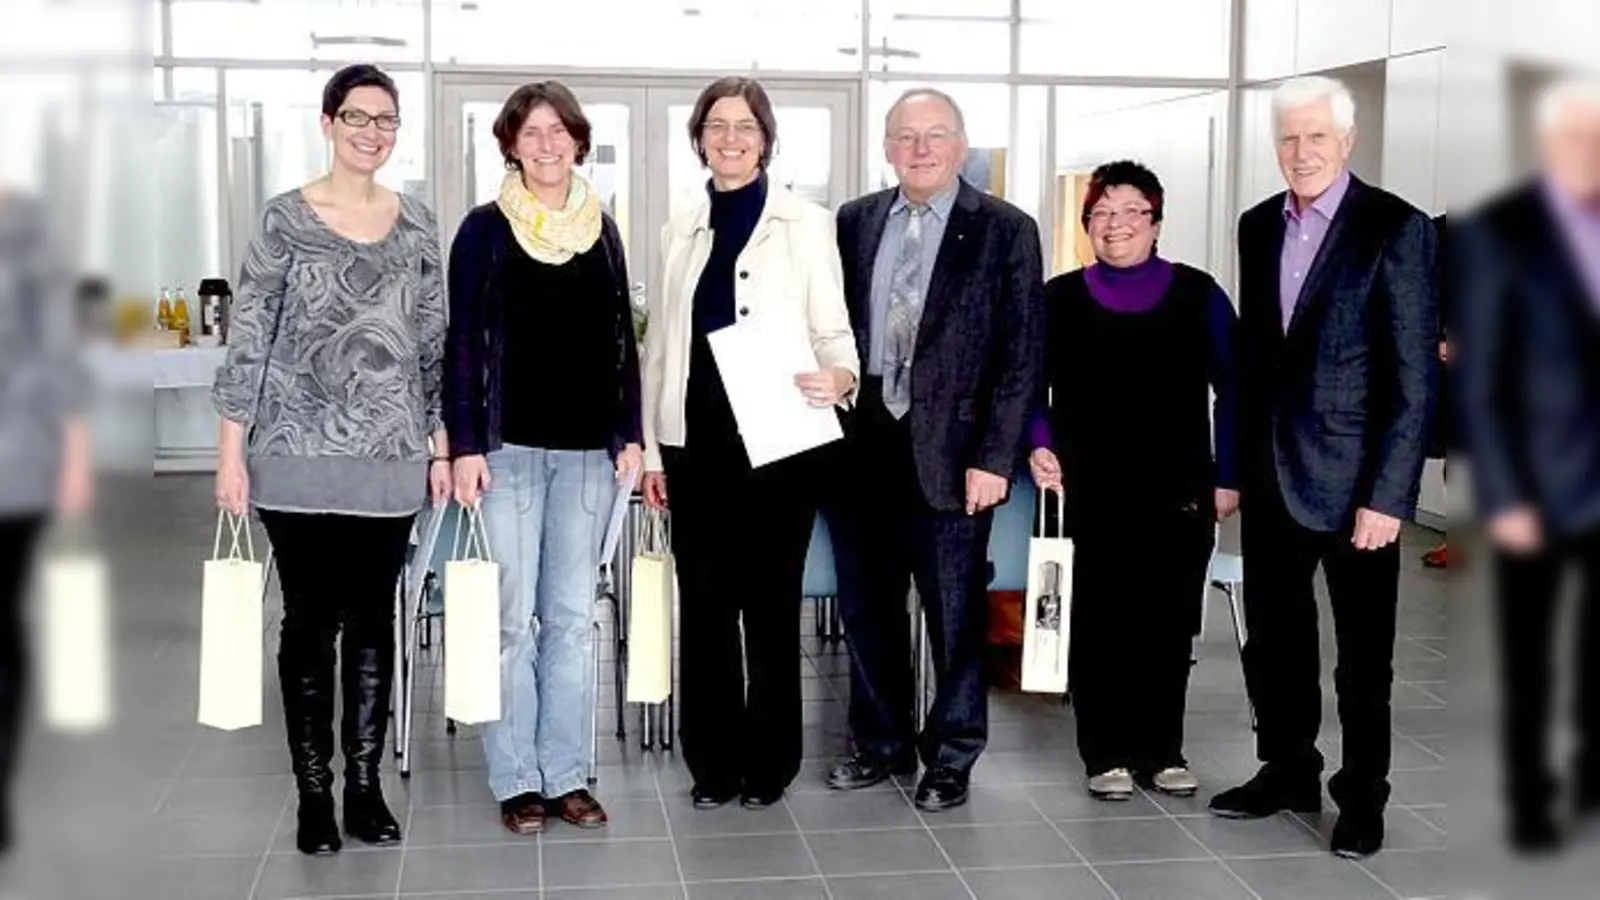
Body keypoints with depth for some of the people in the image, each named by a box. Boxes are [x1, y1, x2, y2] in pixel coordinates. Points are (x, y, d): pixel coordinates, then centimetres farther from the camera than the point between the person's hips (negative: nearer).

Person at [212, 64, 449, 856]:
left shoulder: (416, 224, 7)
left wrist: (443, 442, 7)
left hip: (390, 458, 3)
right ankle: (314, 793, 14)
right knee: (311, 621, 3)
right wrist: (231, 451, -8)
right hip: (300, 455, -3)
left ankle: (365, 786, 18)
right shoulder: (286, 219, -3)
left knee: (373, 620, 8)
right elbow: (247, 339, -4)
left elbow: (435, 343, 11)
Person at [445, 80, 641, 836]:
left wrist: (630, 434, 5)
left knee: (572, 617, 8)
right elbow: (464, 342, -3)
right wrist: (465, 445, -10)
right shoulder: (485, 229, -1)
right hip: (509, 444, -3)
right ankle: (516, 779, 10)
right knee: (513, 617, 0)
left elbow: (621, 340, 12)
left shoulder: (603, 230, 9)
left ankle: (567, 774, 15)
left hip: (588, 447, 3)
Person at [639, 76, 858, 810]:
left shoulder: (805, 225, 0)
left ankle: (768, 762, 16)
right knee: (704, 602, 7)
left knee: (771, 602, 4)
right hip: (697, 441, 4)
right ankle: (713, 760, 18)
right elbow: (660, 345, 14)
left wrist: (841, 376, -26)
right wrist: (650, 448, 10)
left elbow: (833, 328, -3)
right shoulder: (680, 231, 12)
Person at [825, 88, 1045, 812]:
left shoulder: (1006, 231, -2)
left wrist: (994, 457, -10)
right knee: (866, 605, 12)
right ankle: (881, 743, 29)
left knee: (955, 611, 6)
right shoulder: (852, 223, 9)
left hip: (950, 451, -4)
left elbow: (1021, 355, -5)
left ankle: (951, 755, 21)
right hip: (861, 445, 4)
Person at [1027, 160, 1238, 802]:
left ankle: (1162, 750, 19)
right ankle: (1107, 754, 14)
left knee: (1168, 623, 6)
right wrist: (1040, 447, -9)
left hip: (1180, 491, 0)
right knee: (1100, 622, 2)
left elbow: (1231, 390, 5)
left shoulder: (1198, 295, 4)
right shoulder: (1059, 299, 5)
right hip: (1093, 493, 0)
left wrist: (1227, 478, 1)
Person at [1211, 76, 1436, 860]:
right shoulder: (1257, 227, 8)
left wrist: (1388, 495, -16)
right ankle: (1288, 771, 32)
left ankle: (1361, 797, 22)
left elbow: (1414, 376, -12)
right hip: (1270, 477, 5)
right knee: (1273, 640, 15)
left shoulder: (1396, 228, -9)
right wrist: (1233, 464, 10)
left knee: (1362, 655, 8)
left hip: (1353, 480, -5)